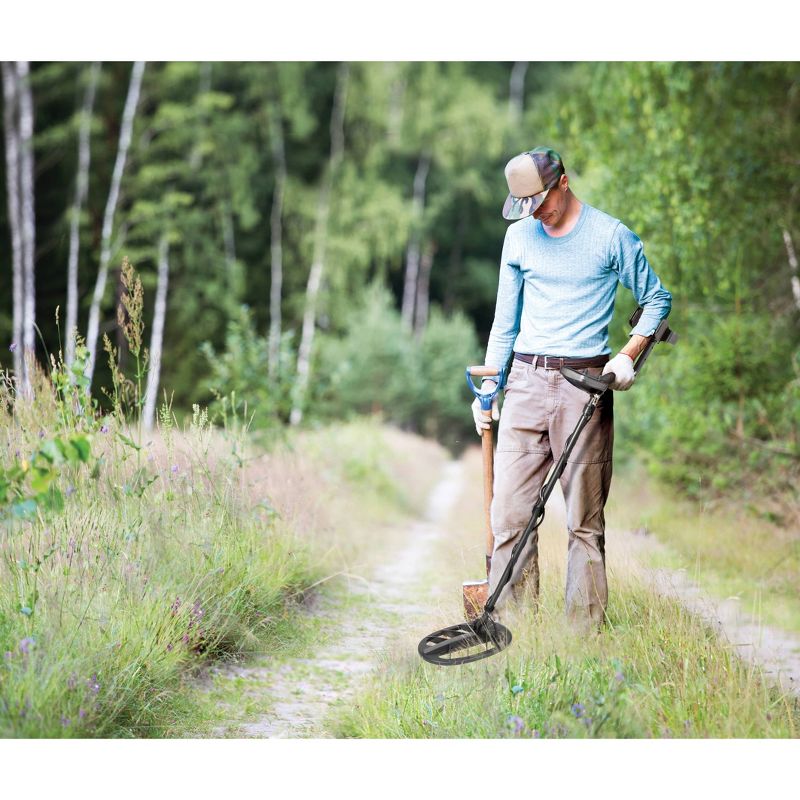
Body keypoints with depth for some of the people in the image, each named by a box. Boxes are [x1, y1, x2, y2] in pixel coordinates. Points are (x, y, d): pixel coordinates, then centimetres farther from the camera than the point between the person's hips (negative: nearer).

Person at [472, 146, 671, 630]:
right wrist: (488, 386, 13)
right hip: (526, 384, 4)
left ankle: (586, 631, 2)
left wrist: (628, 355, -5)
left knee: (585, 518, -2)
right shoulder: (519, 236, 12)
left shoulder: (611, 236, 0)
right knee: (510, 512, -3)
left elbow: (657, 299, 8)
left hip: (585, 386, -3)